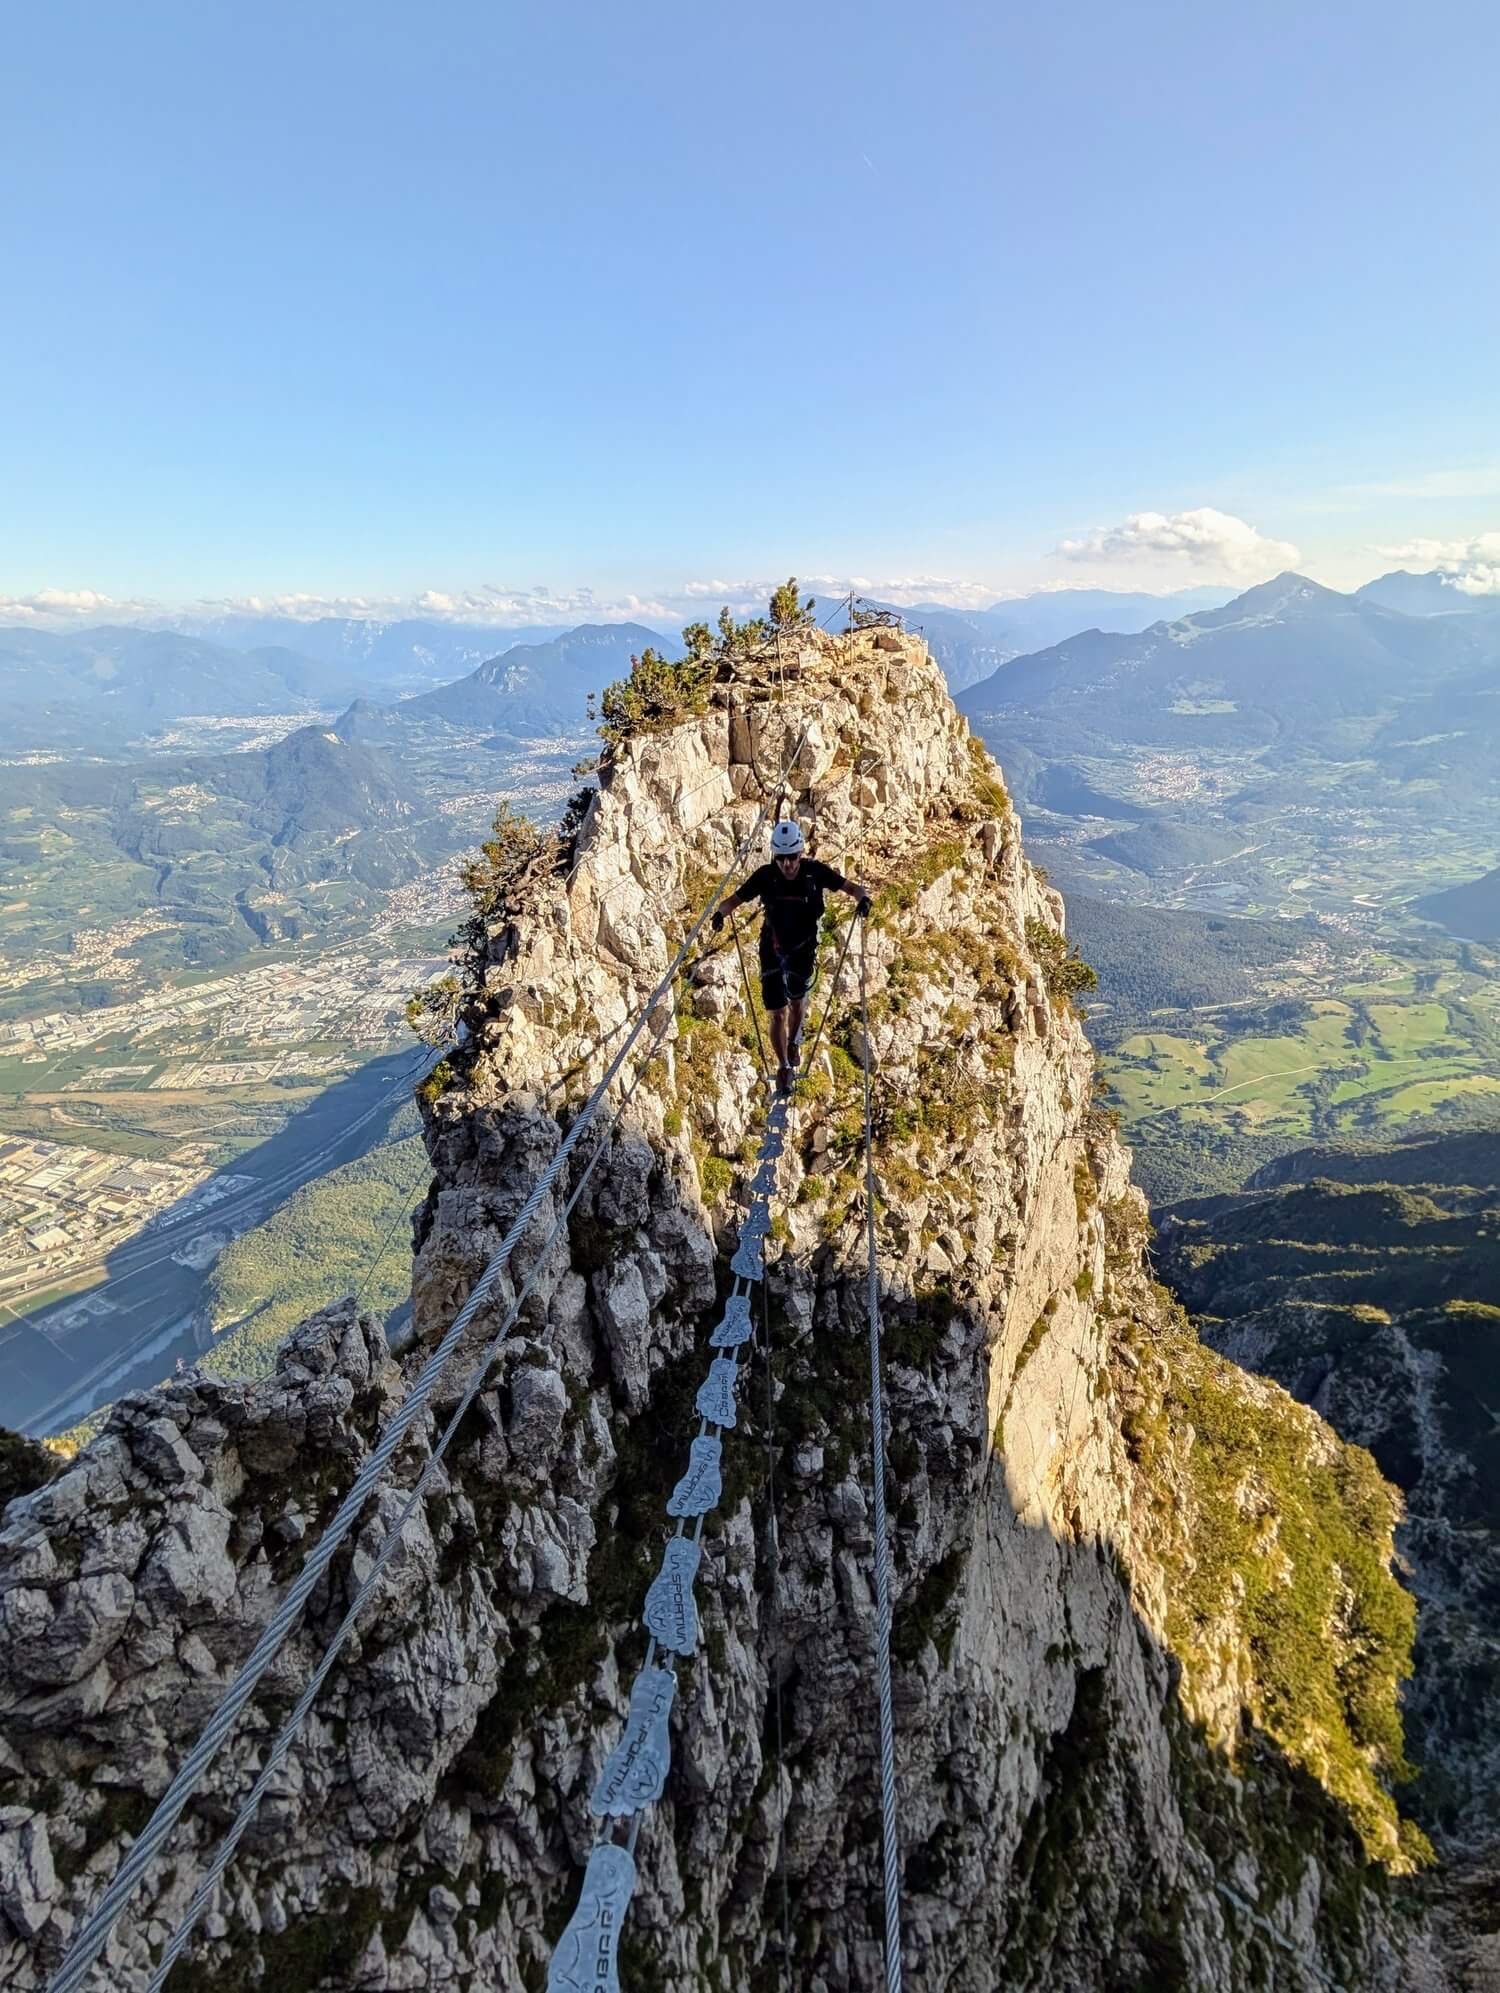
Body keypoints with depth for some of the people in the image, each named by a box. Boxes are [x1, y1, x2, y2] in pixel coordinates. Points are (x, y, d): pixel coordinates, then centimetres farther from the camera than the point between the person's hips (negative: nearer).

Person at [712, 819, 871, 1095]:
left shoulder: (815, 871, -17)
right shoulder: (765, 876, -17)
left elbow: (852, 887, -9)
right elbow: (736, 898, -11)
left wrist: (863, 897, -31)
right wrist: (721, 912, -32)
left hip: (804, 949, 1)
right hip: (772, 950, -1)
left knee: (797, 1001, 20)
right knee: (778, 1014, -3)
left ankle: (794, 1041, 52)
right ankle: (784, 1068, 16)